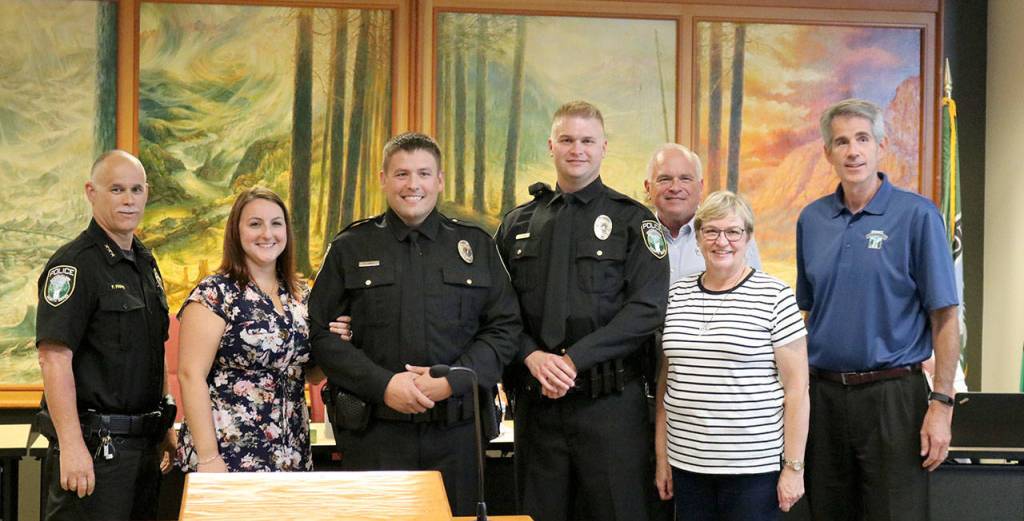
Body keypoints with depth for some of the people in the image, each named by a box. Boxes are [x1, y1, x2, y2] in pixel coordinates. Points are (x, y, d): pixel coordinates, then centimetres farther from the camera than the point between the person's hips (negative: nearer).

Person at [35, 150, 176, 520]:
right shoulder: (75, 264, -12)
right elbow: (54, 357, -20)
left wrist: (165, 427, 19)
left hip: (144, 443, 8)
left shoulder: (146, 263, 14)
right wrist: (71, 445, -26)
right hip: (94, 445, -8)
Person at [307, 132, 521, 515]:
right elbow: (321, 331, 1)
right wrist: (383, 385, -12)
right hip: (373, 432, -1)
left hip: (457, 432, 1)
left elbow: (505, 328, 5)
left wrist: (453, 380, -10)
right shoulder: (350, 249, 6)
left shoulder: (476, 246, 9)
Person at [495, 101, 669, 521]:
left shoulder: (633, 220, 2)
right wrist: (533, 356, -11)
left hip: (610, 397, -3)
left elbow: (647, 308, -8)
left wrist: (574, 359, -15)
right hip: (536, 397, 3)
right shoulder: (518, 224, 13)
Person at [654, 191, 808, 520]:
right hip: (686, 463, 4)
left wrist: (793, 467, -8)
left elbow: (796, 388, -6)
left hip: (754, 465, -4)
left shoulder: (775, 296, -5)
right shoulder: (677, 296, 8)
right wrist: (662, 457, 11)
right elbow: (666, 382, 13)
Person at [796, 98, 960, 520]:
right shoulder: (812, 219, 9)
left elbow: (944, 317, -7)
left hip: (892, 395, -4)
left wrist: (941, 404, -13)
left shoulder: (916, 215, -6)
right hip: (824, 394, 5)